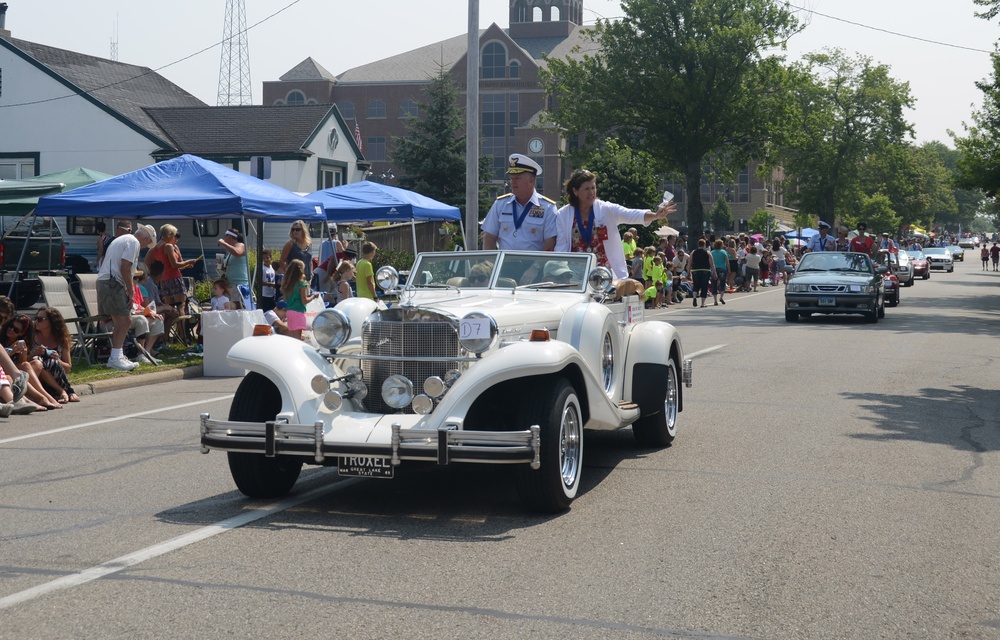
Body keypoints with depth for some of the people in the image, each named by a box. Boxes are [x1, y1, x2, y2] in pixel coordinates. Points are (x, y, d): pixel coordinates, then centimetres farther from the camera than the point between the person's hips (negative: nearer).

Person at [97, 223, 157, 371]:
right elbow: (125, 268, -17)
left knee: (121, 321, 13)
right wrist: (131, 292, -11)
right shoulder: (134, 243, -7)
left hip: (103, 281, 10)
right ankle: (115, 358, -16)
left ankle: (118, 356, 16)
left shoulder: (122, 239, 25)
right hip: (113, 283, -10)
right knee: (125, 320, -12)